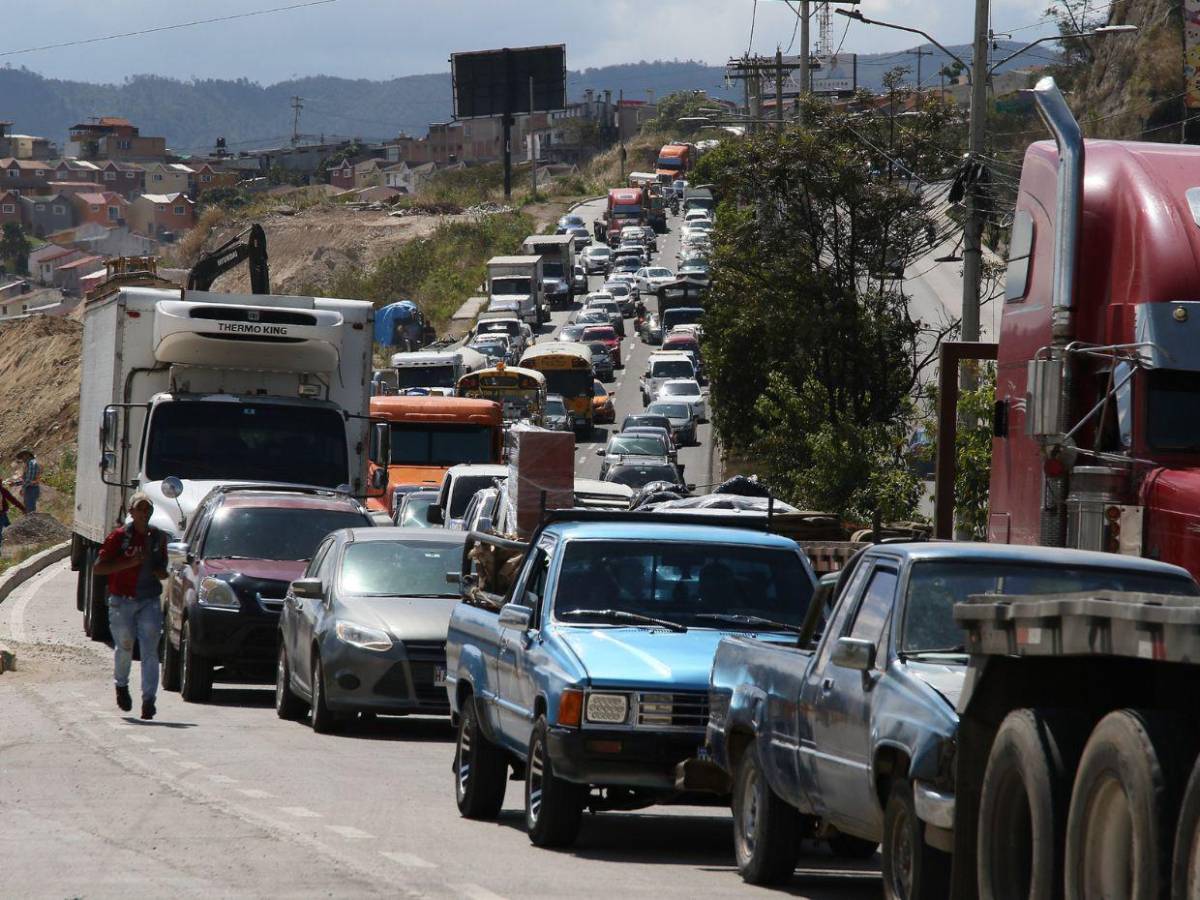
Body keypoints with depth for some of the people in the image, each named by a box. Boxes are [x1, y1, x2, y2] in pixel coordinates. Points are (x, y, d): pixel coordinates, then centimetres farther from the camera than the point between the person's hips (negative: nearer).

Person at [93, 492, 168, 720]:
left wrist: (161, 573, -1)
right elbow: (99, 567, -9)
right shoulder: (119, 537, -4)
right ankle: (121, 686, 35)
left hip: (149, 601, 2)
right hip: (122, 601, -2)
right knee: (124, 647, 6)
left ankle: (148, 699, -10)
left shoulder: (158, 538, 10)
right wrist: (130, 562, -17)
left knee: (150, 650, -8)